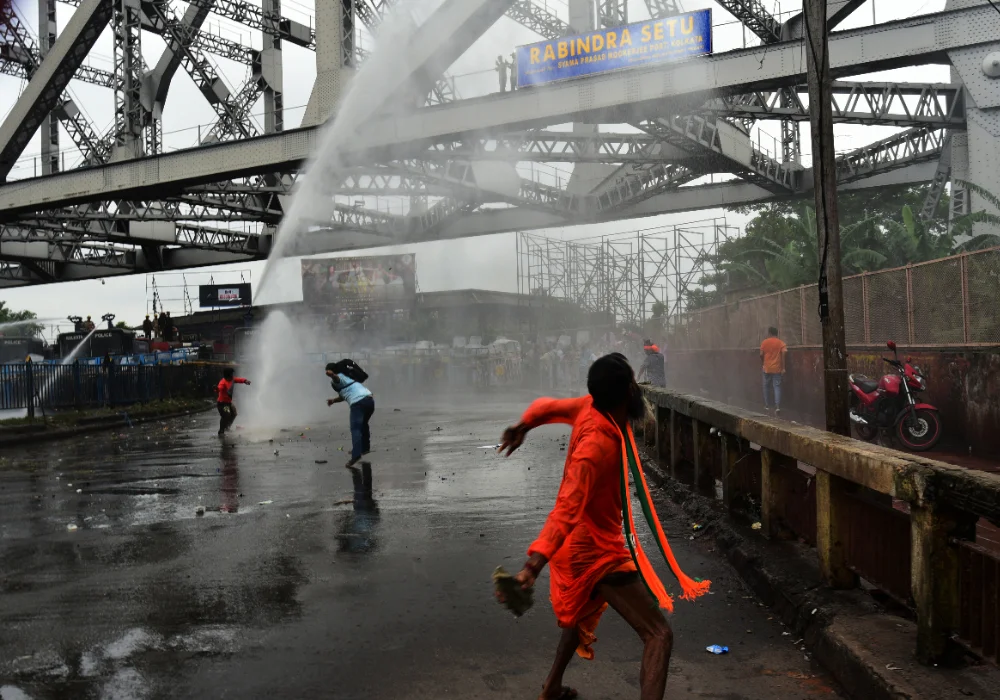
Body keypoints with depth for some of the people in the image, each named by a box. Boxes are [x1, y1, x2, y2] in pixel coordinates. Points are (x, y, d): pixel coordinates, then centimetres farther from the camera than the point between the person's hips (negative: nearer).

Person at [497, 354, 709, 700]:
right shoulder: (598, 443, -33)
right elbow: (567, 509, -43)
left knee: (583, 612, 35)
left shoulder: (590, 407, -8)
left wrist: (522, 426, 31)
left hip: (586, 541, 10)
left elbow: (548, 406, 11)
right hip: (595, 549, -10)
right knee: (659, 635, -15)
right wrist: (534, 564, -51)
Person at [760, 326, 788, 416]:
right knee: (777, 387, -2)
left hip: (767, 368, 1)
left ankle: (767, 406, 19)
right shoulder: (781, 342, -1)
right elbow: (784, 353, -13)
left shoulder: (764, 342, 1)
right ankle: (777, 407, -16)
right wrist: (783, 368, -10)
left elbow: (761, 355, -1)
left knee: (766, 387, 14)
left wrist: (762, 364, 17)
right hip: (777, 368, -1)